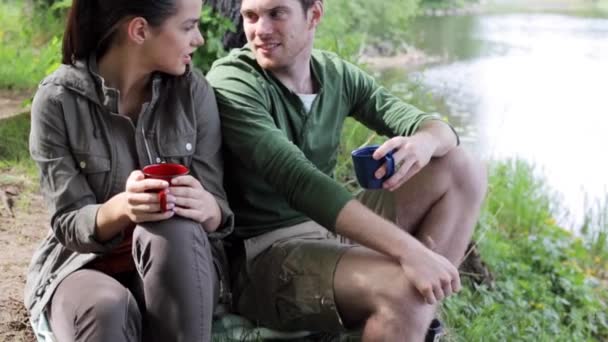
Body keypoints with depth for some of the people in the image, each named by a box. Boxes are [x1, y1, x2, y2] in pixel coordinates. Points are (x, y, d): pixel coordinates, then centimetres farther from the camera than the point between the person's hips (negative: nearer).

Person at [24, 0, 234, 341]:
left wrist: (205, 207, -31)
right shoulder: (57, 99, -11)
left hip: (178, 268, 2)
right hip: (83, 265, -2)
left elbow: (219, 212, -5)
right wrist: (121, 208, -34)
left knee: (174, 230, -33)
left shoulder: (193, 90, -5)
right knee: (105, 309, -37)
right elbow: (69, 226, -11)